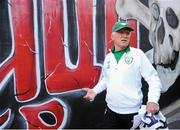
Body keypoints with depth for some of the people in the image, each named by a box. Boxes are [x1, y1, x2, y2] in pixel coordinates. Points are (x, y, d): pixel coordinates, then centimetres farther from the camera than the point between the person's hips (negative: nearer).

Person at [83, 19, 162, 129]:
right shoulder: (108, 57, 6)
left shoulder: (138, 54, -9)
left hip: (132, 111, -4)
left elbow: (154, 79, -10)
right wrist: (95, 91, 6)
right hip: (111, 110, 4)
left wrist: (153, 100, -24)